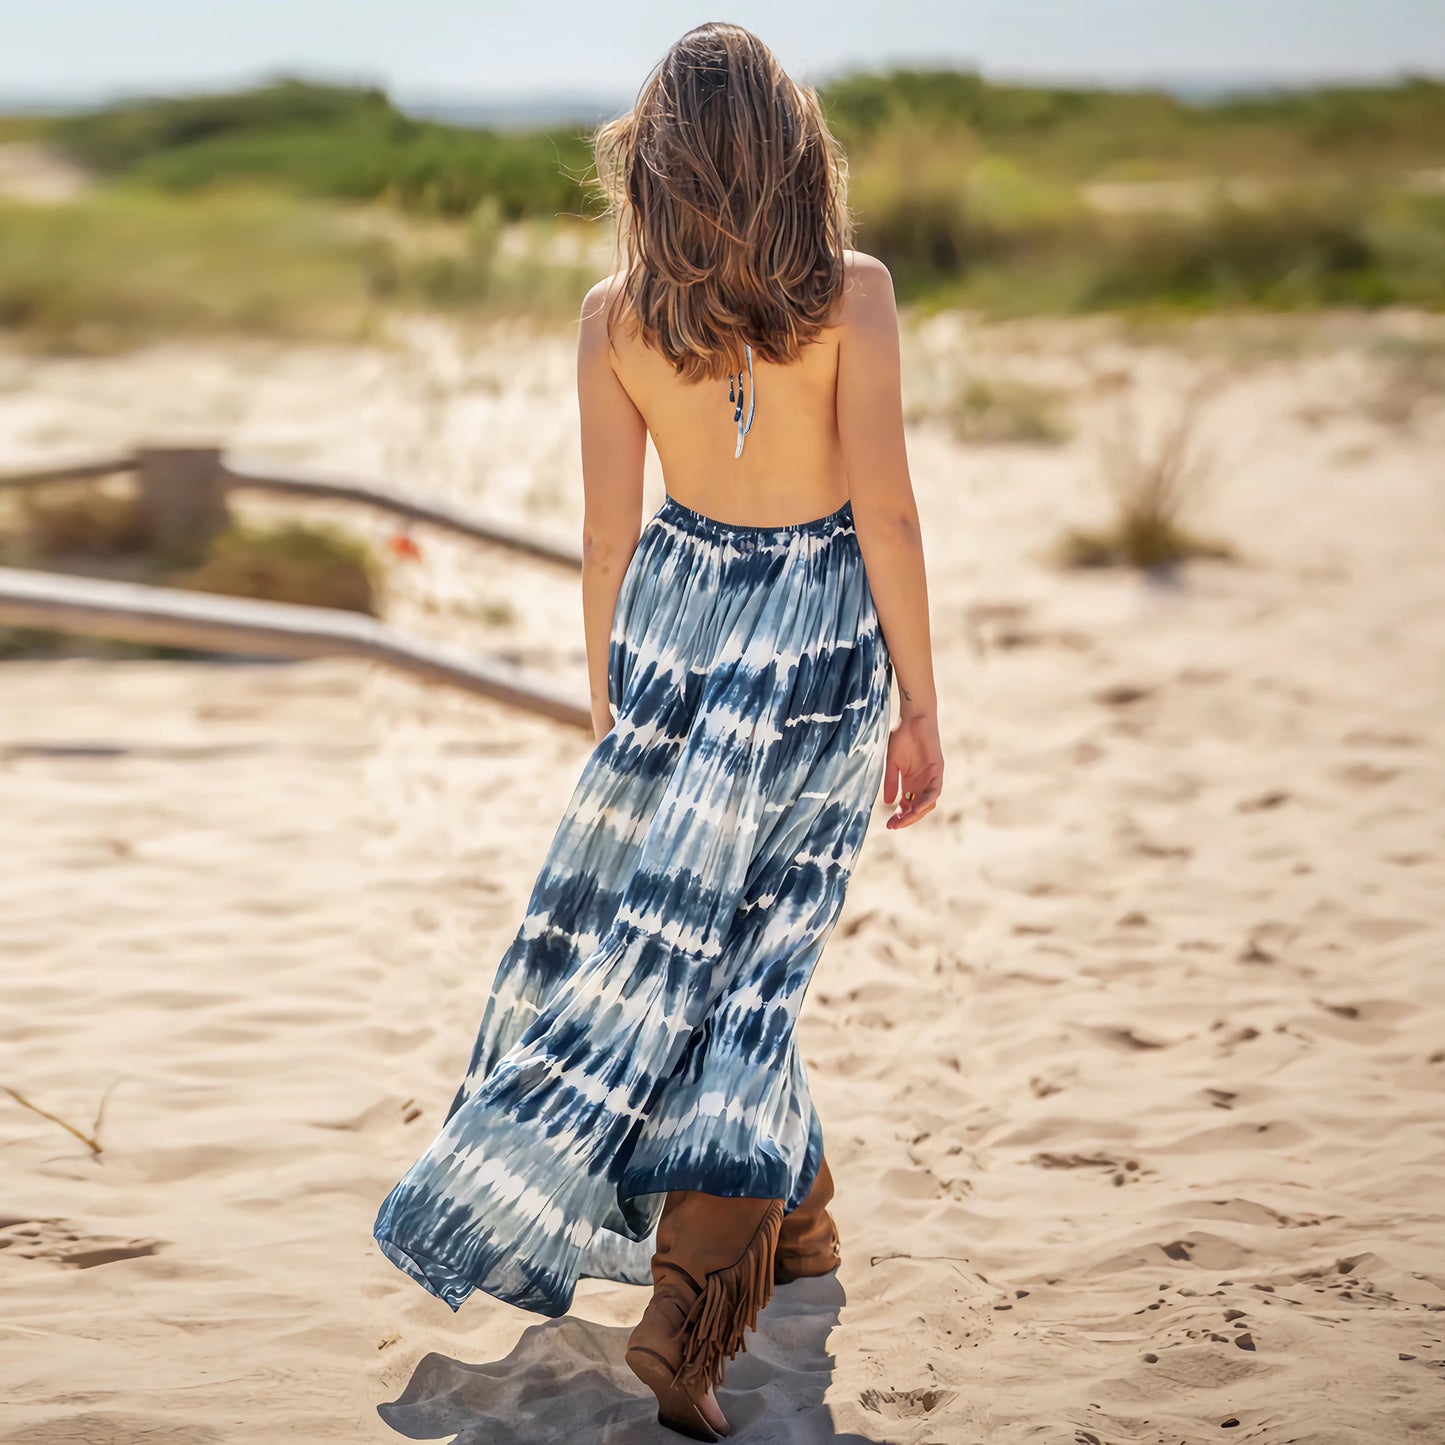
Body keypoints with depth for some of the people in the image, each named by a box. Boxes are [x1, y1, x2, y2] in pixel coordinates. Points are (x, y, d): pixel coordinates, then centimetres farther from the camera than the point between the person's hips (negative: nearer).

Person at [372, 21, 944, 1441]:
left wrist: (606, 704, 13)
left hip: (675, 625, 2)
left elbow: (608, 535, 0)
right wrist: (920, 704, -4)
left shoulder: (614, 316, -5)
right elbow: (885, 508, -12)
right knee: (749, 955, 2)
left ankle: (793, 1217, 34)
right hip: (820, 639, -2)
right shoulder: (852, 292, -11)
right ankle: (692, 1304, -7)